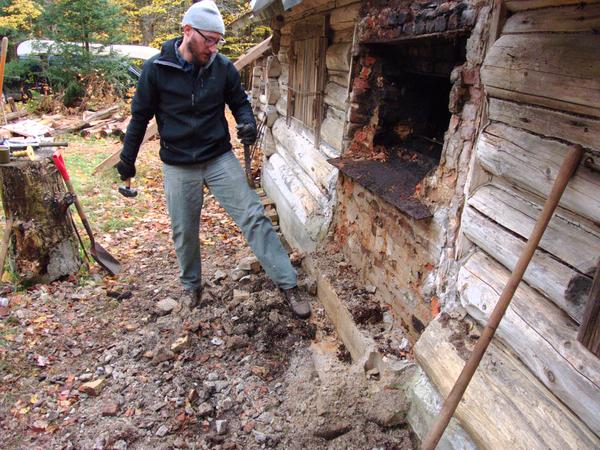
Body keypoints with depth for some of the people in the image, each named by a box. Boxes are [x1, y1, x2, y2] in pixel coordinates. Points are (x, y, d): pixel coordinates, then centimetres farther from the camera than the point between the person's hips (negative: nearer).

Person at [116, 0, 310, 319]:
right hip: (178, 167, 0)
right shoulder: (156, 69, -9)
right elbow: (140, 115, 1)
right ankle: (191, 286, 37)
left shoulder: (223, 67, -4)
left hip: (220, 159, 1)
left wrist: (247, 122, -13)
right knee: (184, 232, 12)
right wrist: (127, 158, 9)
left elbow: (239, 101, 10)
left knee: (253, 217, -8)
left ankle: (288, 284, -3)